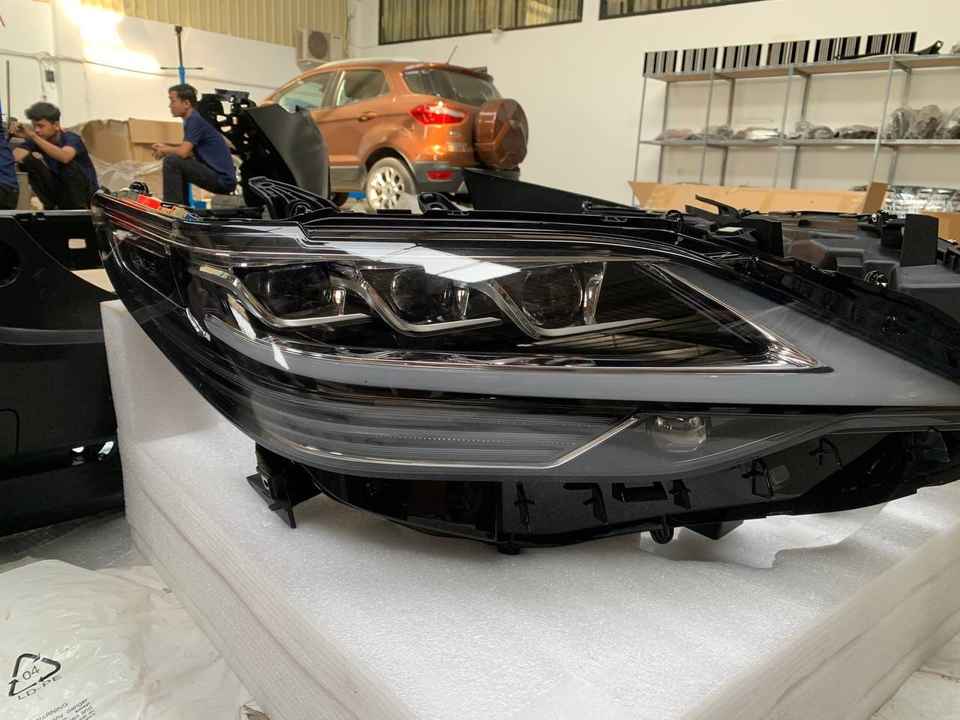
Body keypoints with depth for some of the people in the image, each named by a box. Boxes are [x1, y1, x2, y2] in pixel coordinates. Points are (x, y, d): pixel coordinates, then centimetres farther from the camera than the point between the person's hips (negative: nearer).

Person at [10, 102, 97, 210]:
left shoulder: (72, 139, -19)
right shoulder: (36, 141, -3)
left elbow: (64, 157, -42)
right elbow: (16, 156, -16)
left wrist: (33, 136, -43)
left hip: (85, 193, -5)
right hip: (58, 190, 5)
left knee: (68, 164, -31)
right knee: (31, 162, -13)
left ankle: (79, 209, -19)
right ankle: (51, 206, -8)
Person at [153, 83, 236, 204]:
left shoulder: (195, 120, -13)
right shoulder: (193, 119, 15)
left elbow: (183, 152, -21)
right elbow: (188, 150, 26)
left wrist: (164, 150, -1)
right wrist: (165, 148, 12)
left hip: (222, 179, -10)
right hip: (220, 178, 10)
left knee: (171, 161, -18)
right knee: (179, 164, 26)